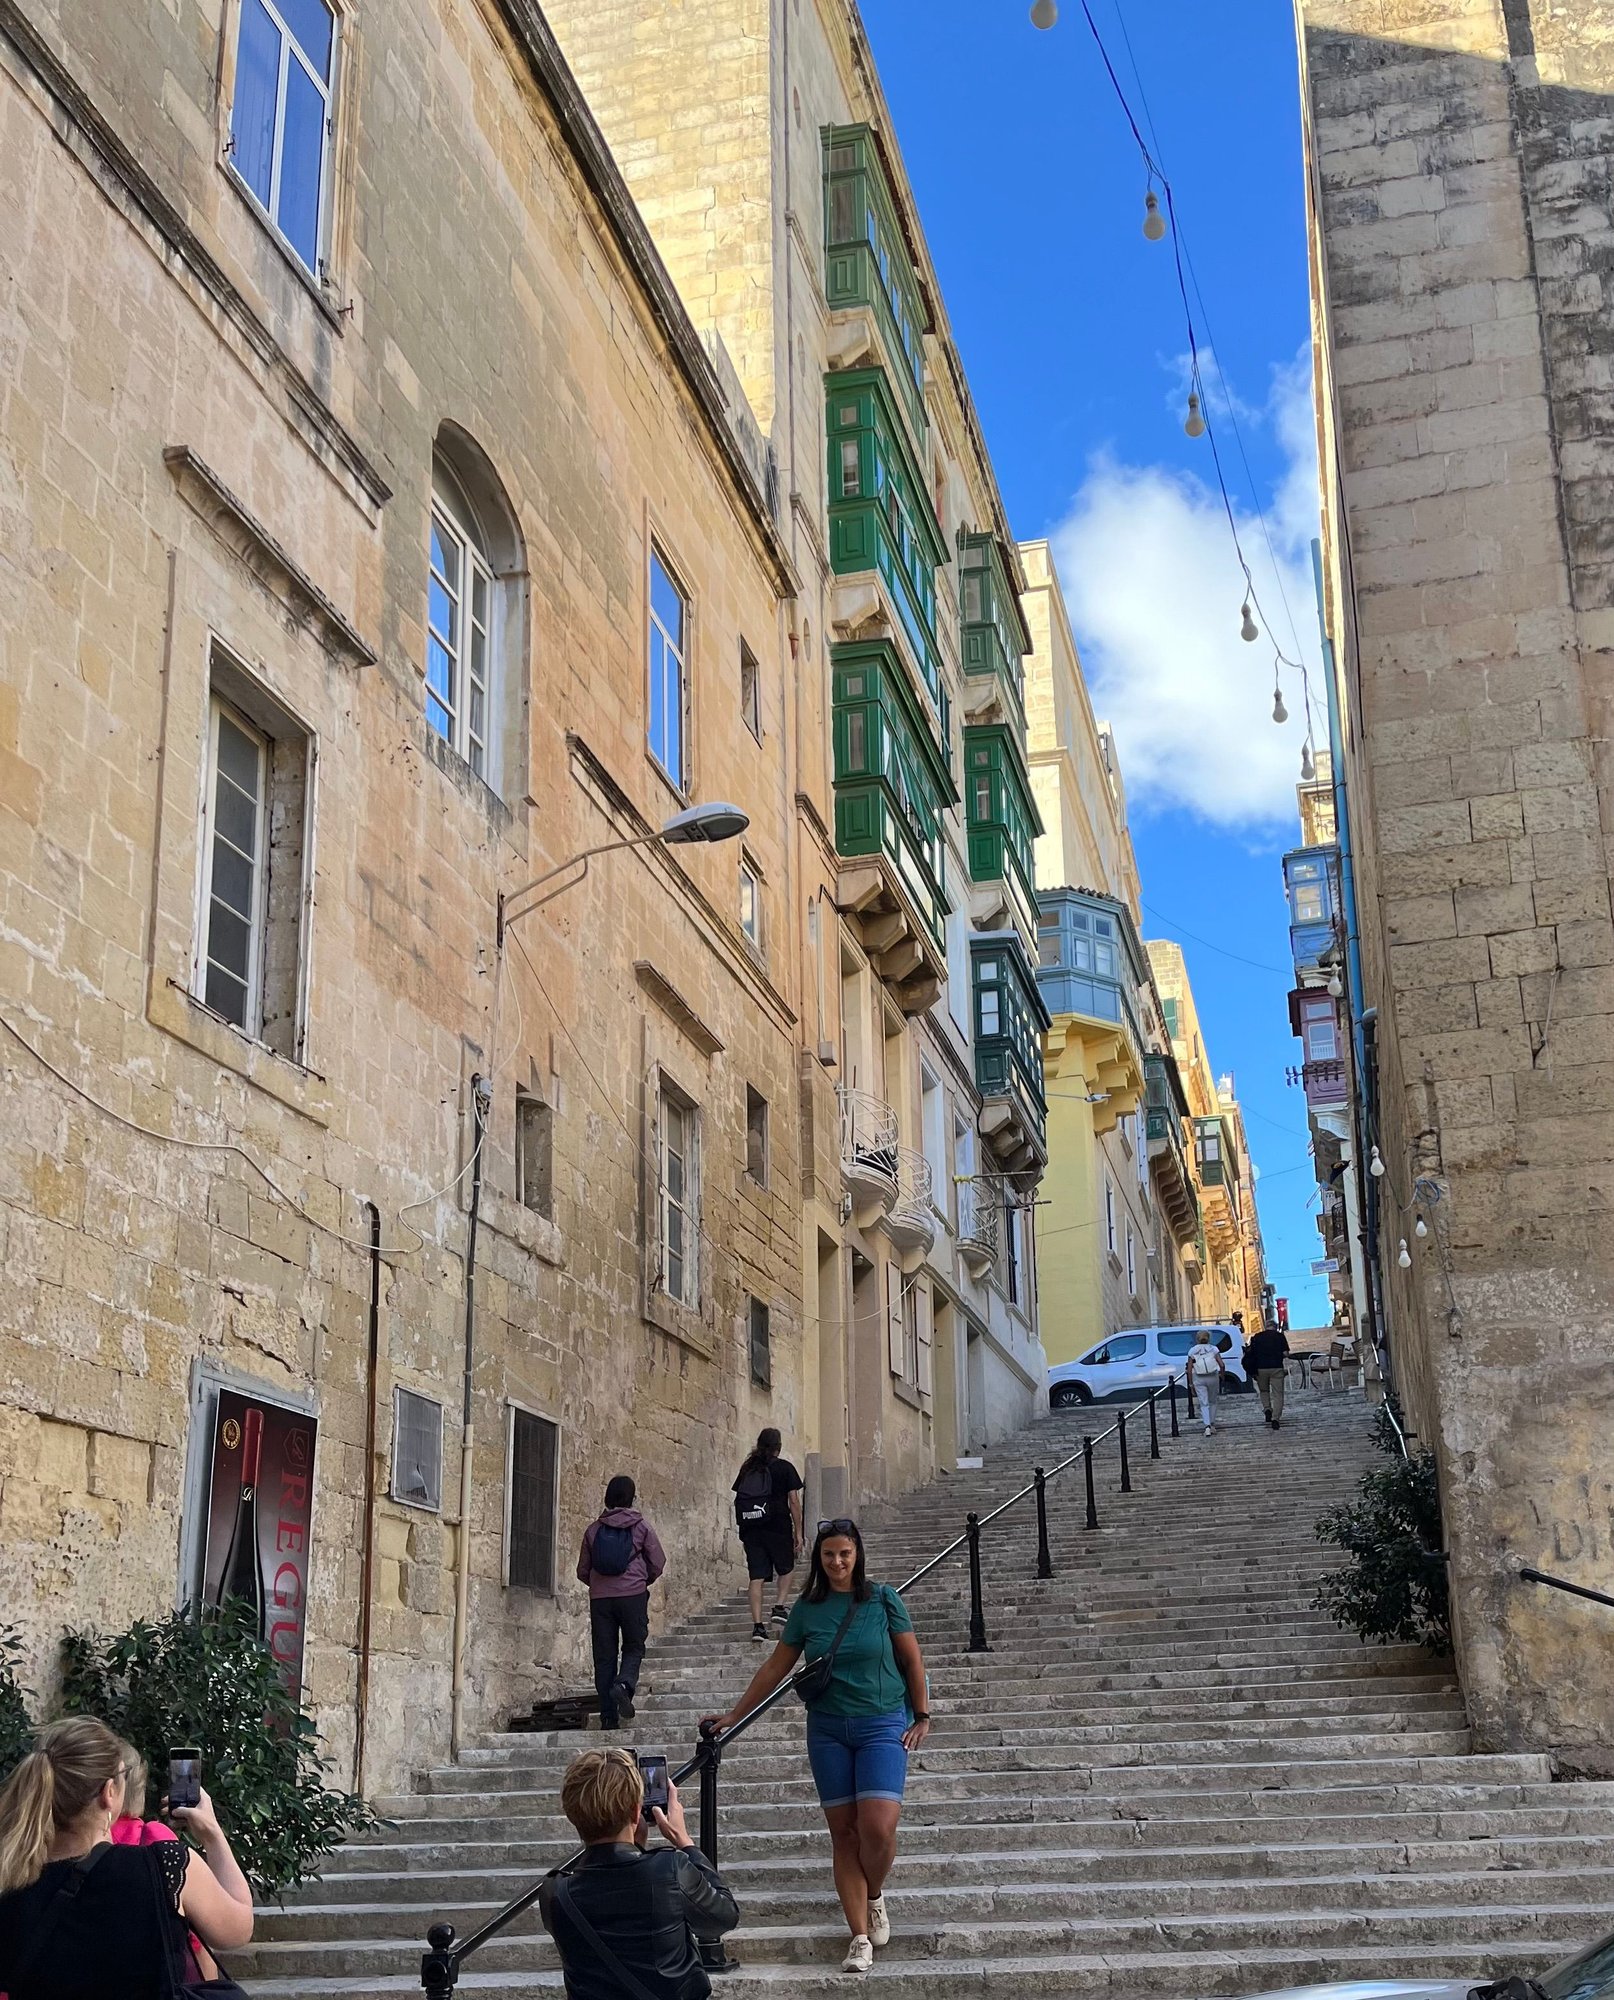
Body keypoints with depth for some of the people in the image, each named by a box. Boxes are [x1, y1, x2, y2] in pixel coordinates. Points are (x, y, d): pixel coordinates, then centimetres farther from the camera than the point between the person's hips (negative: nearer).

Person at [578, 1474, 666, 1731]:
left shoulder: (594, 1529, 7)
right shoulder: (641, 1527, 1)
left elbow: (582, 1571, 12)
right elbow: (657, 1564, 3)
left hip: (599, 1597, 2)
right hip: (633, 1594, -2)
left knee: (604, 1655, 6)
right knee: (634, 1646, 11)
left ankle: (608, 1715, 3)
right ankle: (624, 1684, -19)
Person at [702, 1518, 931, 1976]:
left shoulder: (883, 1599, -3)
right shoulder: (807, 1609, 3)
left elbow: (912, 1661, 3)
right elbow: (775, 1667, 10)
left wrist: (922, 1717, 0)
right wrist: (732, 1716, 10)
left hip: (883, 1724, -2)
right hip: (827, 1729, 2)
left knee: (878, 1828, -15)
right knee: (844, 1832, 1)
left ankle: (875, 1896, 16)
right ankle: (860, 1938, 7)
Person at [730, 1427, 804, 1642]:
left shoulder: (747, 1468, 10)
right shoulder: (784, 1467, 0)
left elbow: (738, 1500, 10)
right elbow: (794, 1502, -3)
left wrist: (743, 1533, 15)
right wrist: (798, 1533, 2)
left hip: (750, 1527, 3)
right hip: (778, 1527, -3)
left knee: (756, 1576, 2)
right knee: (785, 1569, 19)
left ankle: (757, 1625, -3)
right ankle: (779, 1607, 2)